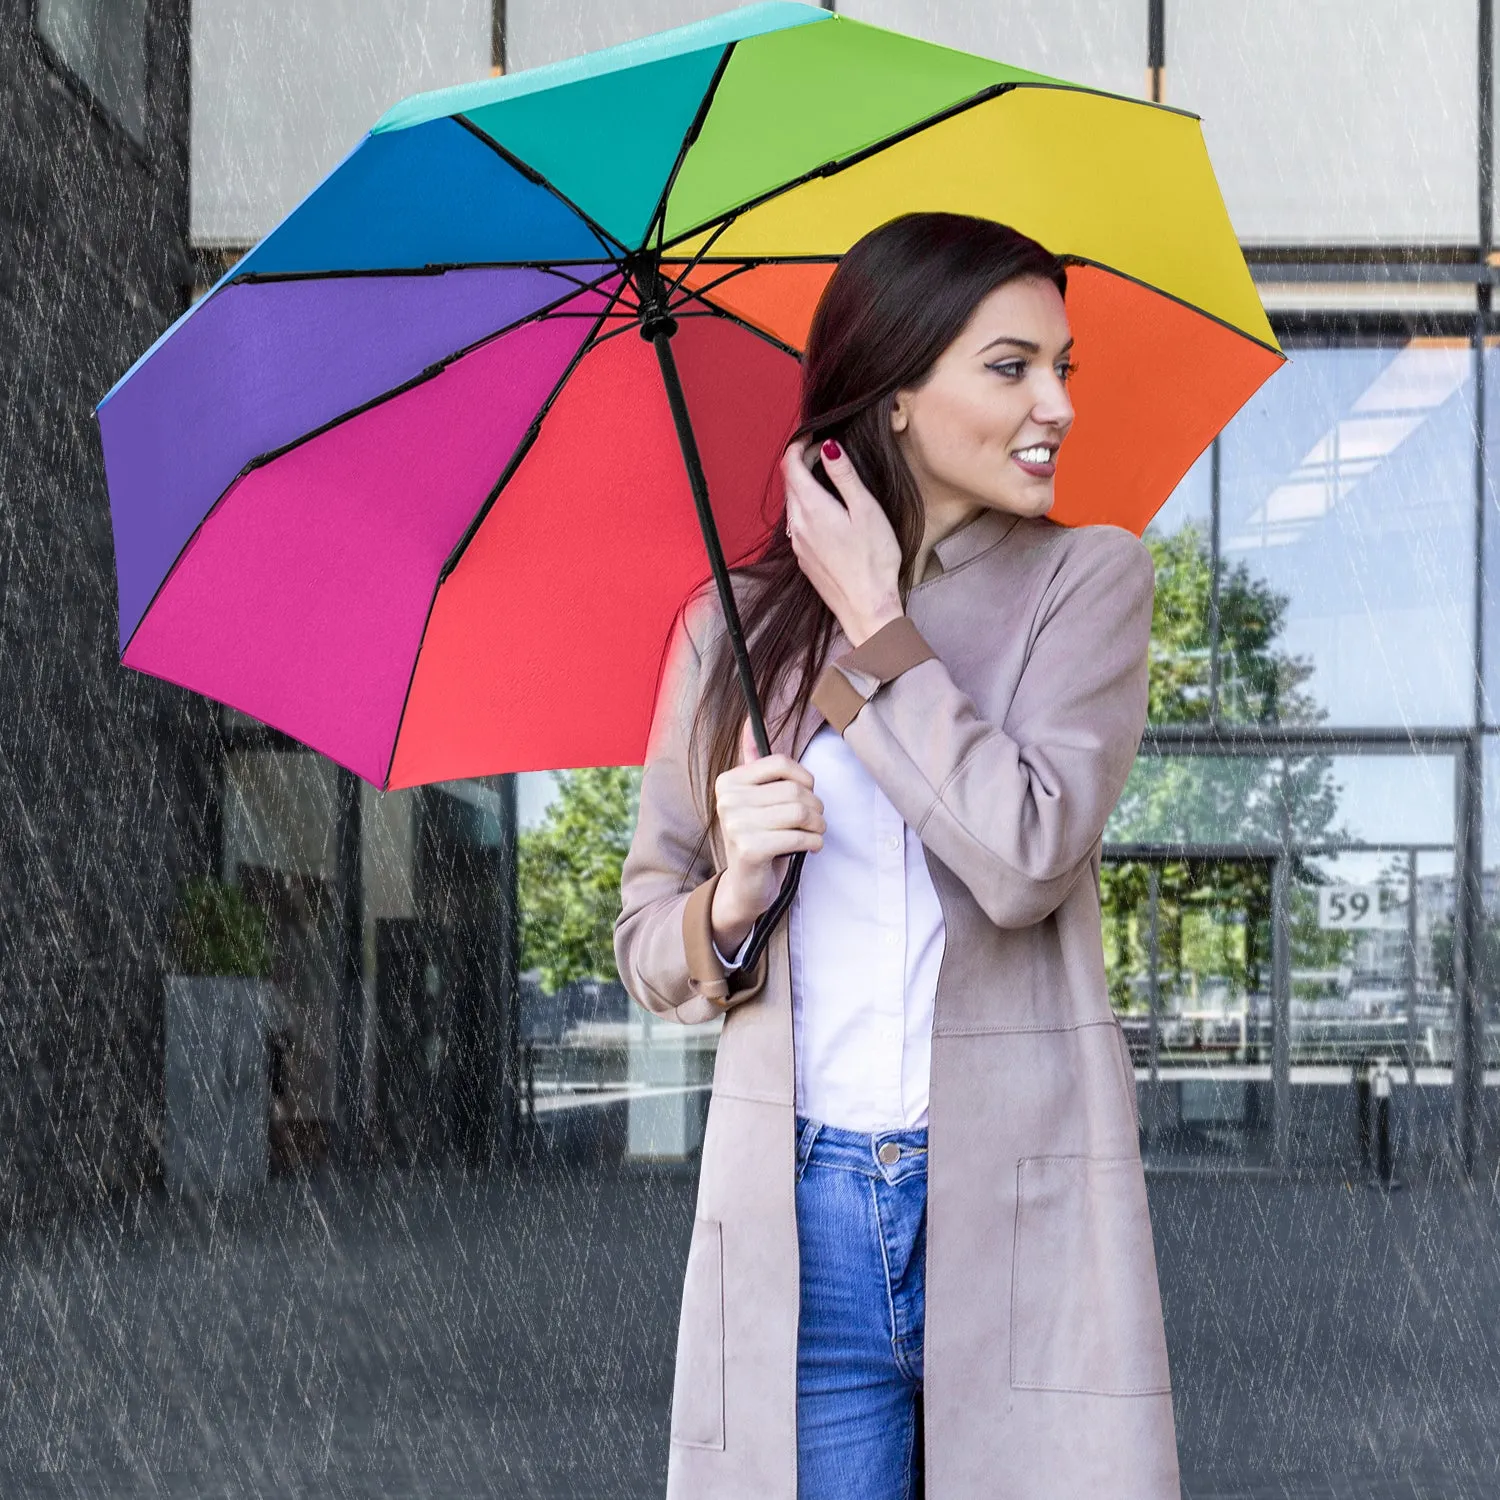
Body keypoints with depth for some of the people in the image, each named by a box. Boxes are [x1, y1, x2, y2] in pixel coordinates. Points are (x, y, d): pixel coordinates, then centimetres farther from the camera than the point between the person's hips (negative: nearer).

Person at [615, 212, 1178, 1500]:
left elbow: (1030, 858, -13)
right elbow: (647, 943, 10)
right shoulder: (732, 627, 6)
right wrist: (729, 903, -11)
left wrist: (875, 621, -8)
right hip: (797, 1211, 1)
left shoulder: (1087, 580, 3)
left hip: (1015, 1204, -1)